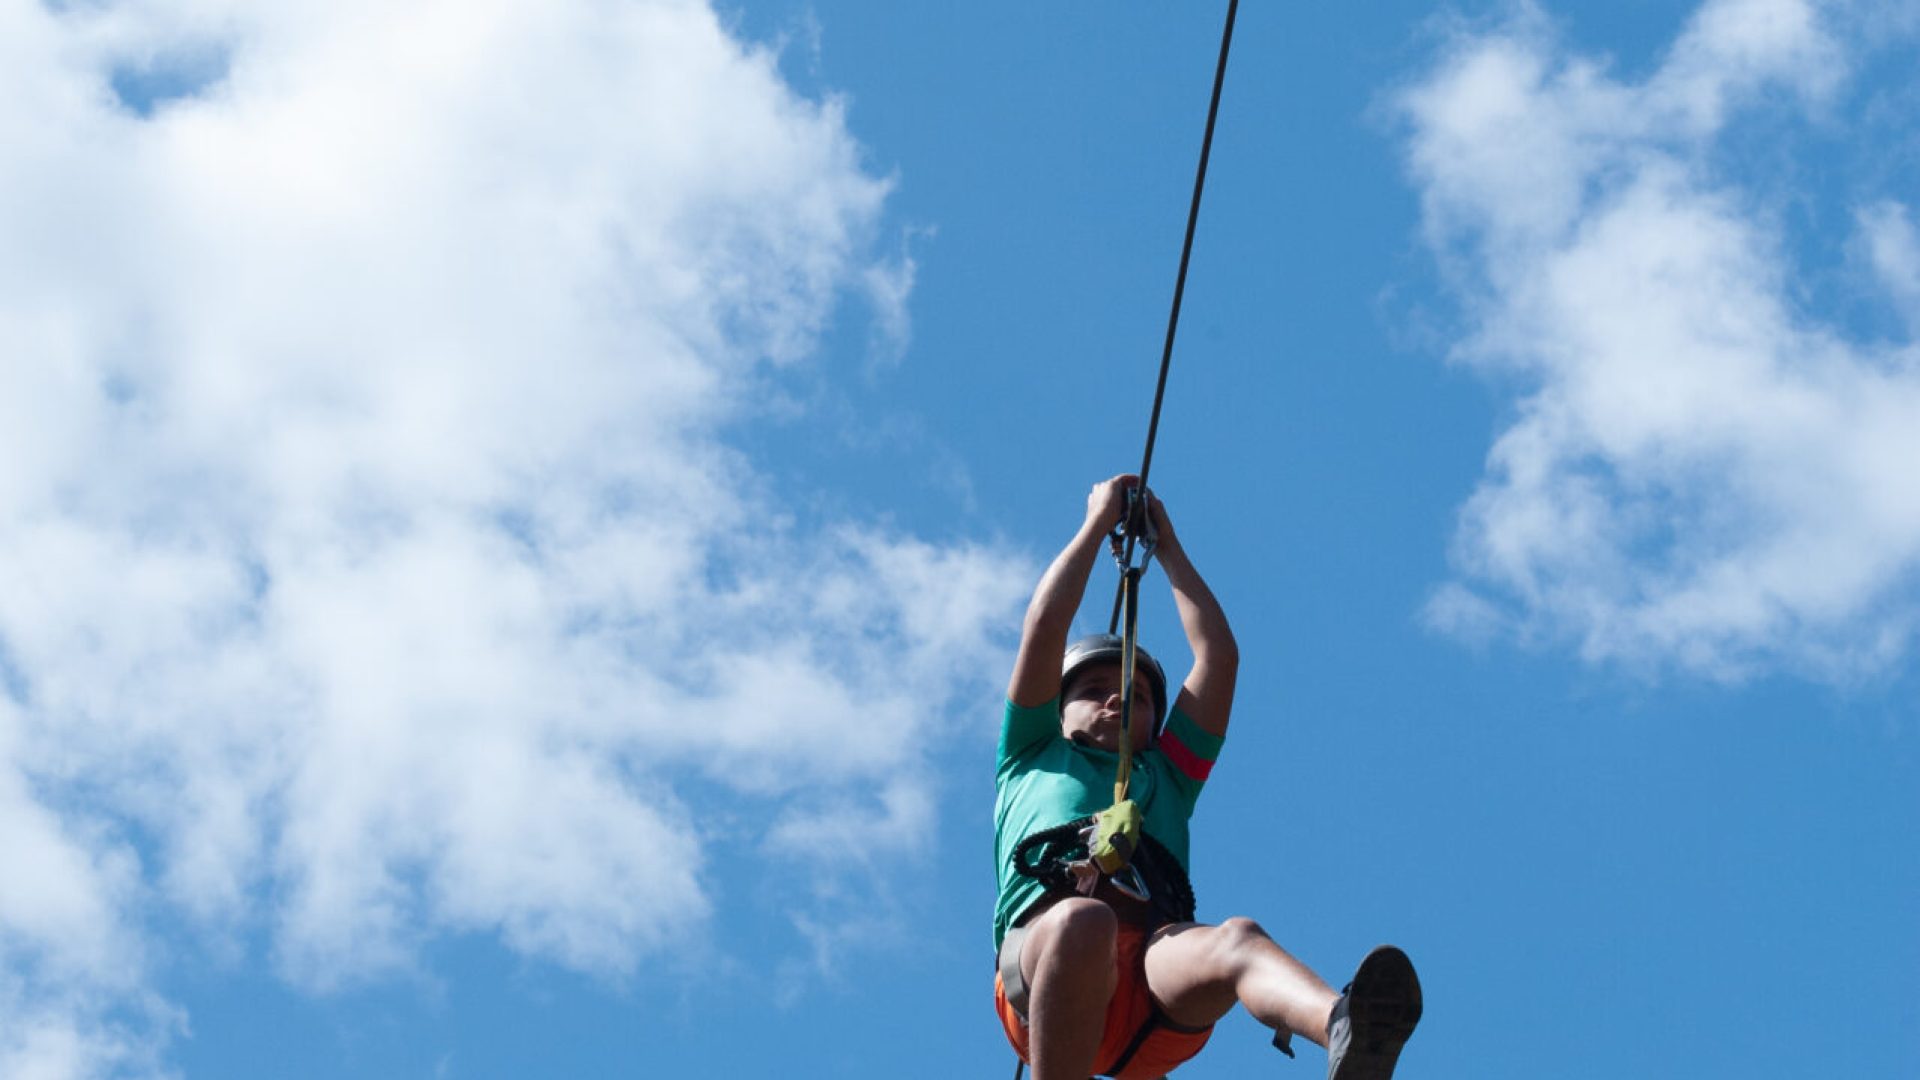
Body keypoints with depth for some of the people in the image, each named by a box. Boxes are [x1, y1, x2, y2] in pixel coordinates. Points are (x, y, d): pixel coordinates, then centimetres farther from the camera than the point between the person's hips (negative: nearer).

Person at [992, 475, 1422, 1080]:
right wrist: (1098, 523, 34)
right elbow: (1044, 627, 25)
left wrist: (1167, 548, 44)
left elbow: (1220, 655, 37)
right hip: (1044, 951, -2)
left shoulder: (1166, 776, 40)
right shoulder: (1033, 759, 34)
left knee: (1237, 942, -34)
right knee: (1083, 921, -40)